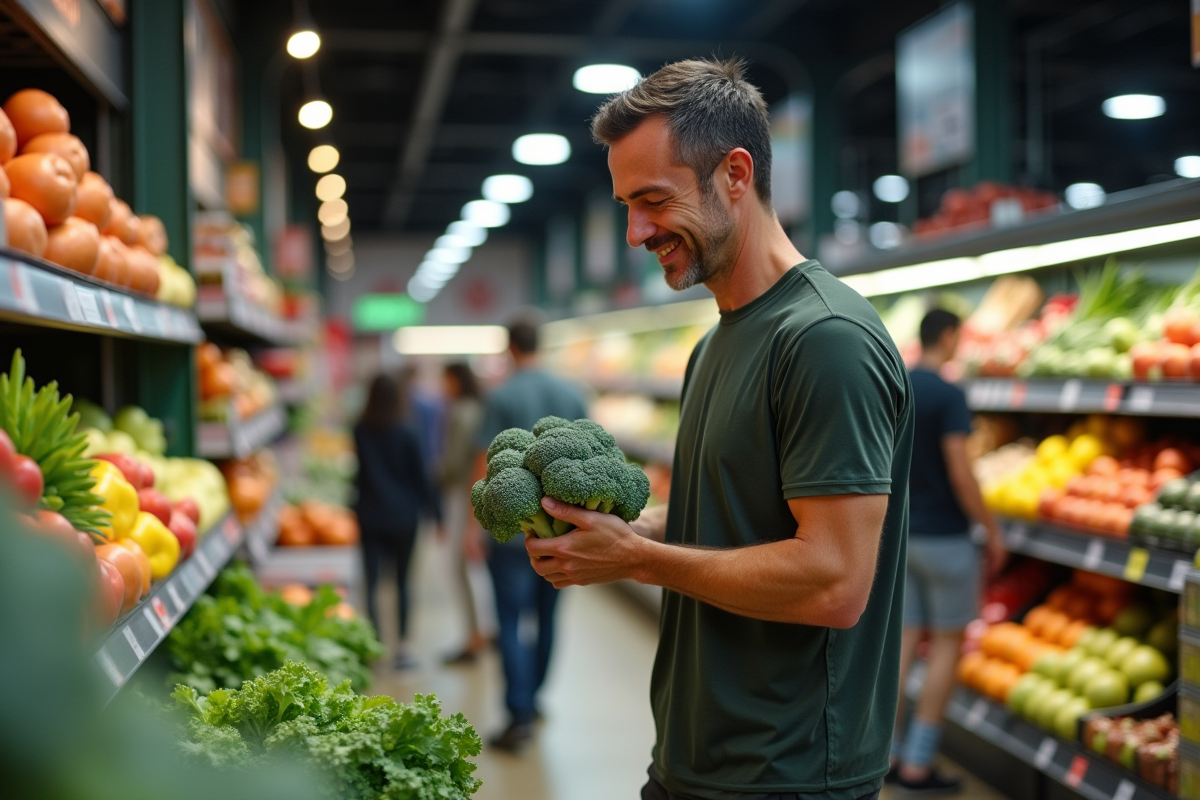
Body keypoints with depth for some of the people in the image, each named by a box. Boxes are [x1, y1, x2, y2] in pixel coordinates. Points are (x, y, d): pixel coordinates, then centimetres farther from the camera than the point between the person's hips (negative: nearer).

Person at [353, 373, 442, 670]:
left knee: (371, 582, 2)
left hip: (370, 515, 1)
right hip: (402, 515, -1)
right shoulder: (405, 433, -7)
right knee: (402, 581, 10)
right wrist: (435, 511, 3)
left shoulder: (360, 432, -2)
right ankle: (402, 649, 11)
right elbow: (420, 475, -4)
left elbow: (356, 474, 8)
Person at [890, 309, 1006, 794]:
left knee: (905, 641, 11)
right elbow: (959, 472, -19)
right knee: (948, 644, 4)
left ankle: (886, 753, 13)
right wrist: (992, 530, -8)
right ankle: (917, 764, 5)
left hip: (901, 533, 6)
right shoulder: (947, 395, -16)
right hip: (945, 536, -6)